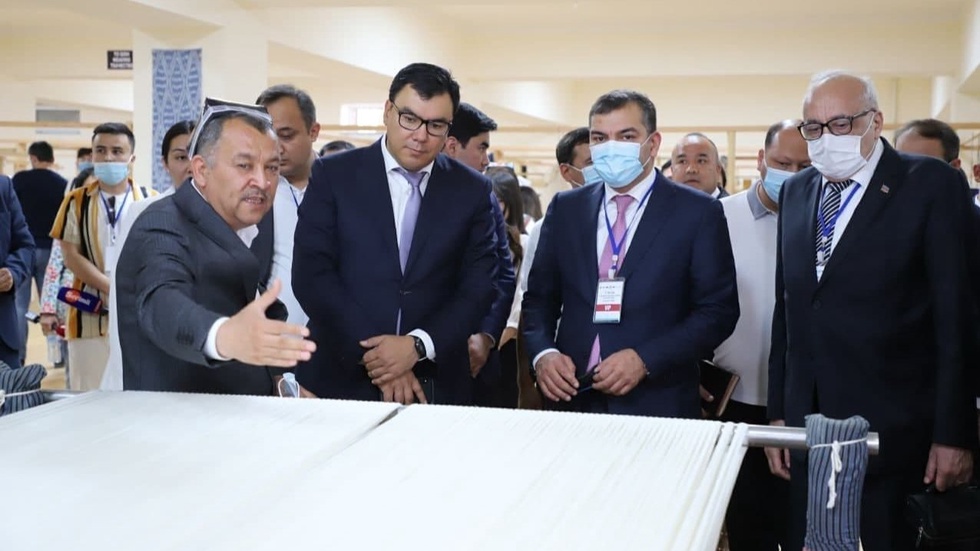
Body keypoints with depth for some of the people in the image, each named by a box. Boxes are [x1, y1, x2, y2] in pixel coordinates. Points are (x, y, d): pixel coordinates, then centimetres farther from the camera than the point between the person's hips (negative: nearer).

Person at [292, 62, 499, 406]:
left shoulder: (471, 191, 3)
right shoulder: (333, 175, -2)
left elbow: (480, 286, -1)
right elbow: (311, 274, -8)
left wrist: (418, 346, -15)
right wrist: (373, 355, -15)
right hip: (341, 378, -1)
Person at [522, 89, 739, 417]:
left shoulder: (698, 212, -3)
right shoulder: (565, 208, 8)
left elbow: (719, 310, -6)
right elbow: (539, 298, 11)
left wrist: (645, 360, -17)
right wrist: (543, 353, -9)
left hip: (658, 406, -3)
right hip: (572, 399, 3)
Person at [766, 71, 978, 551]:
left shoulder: (931, 185, -6)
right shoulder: (796, 192, 11)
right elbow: (787, 308, 12)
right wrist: (778, 412, 9)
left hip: (893, 433, -5)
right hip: (807, 426, 5)